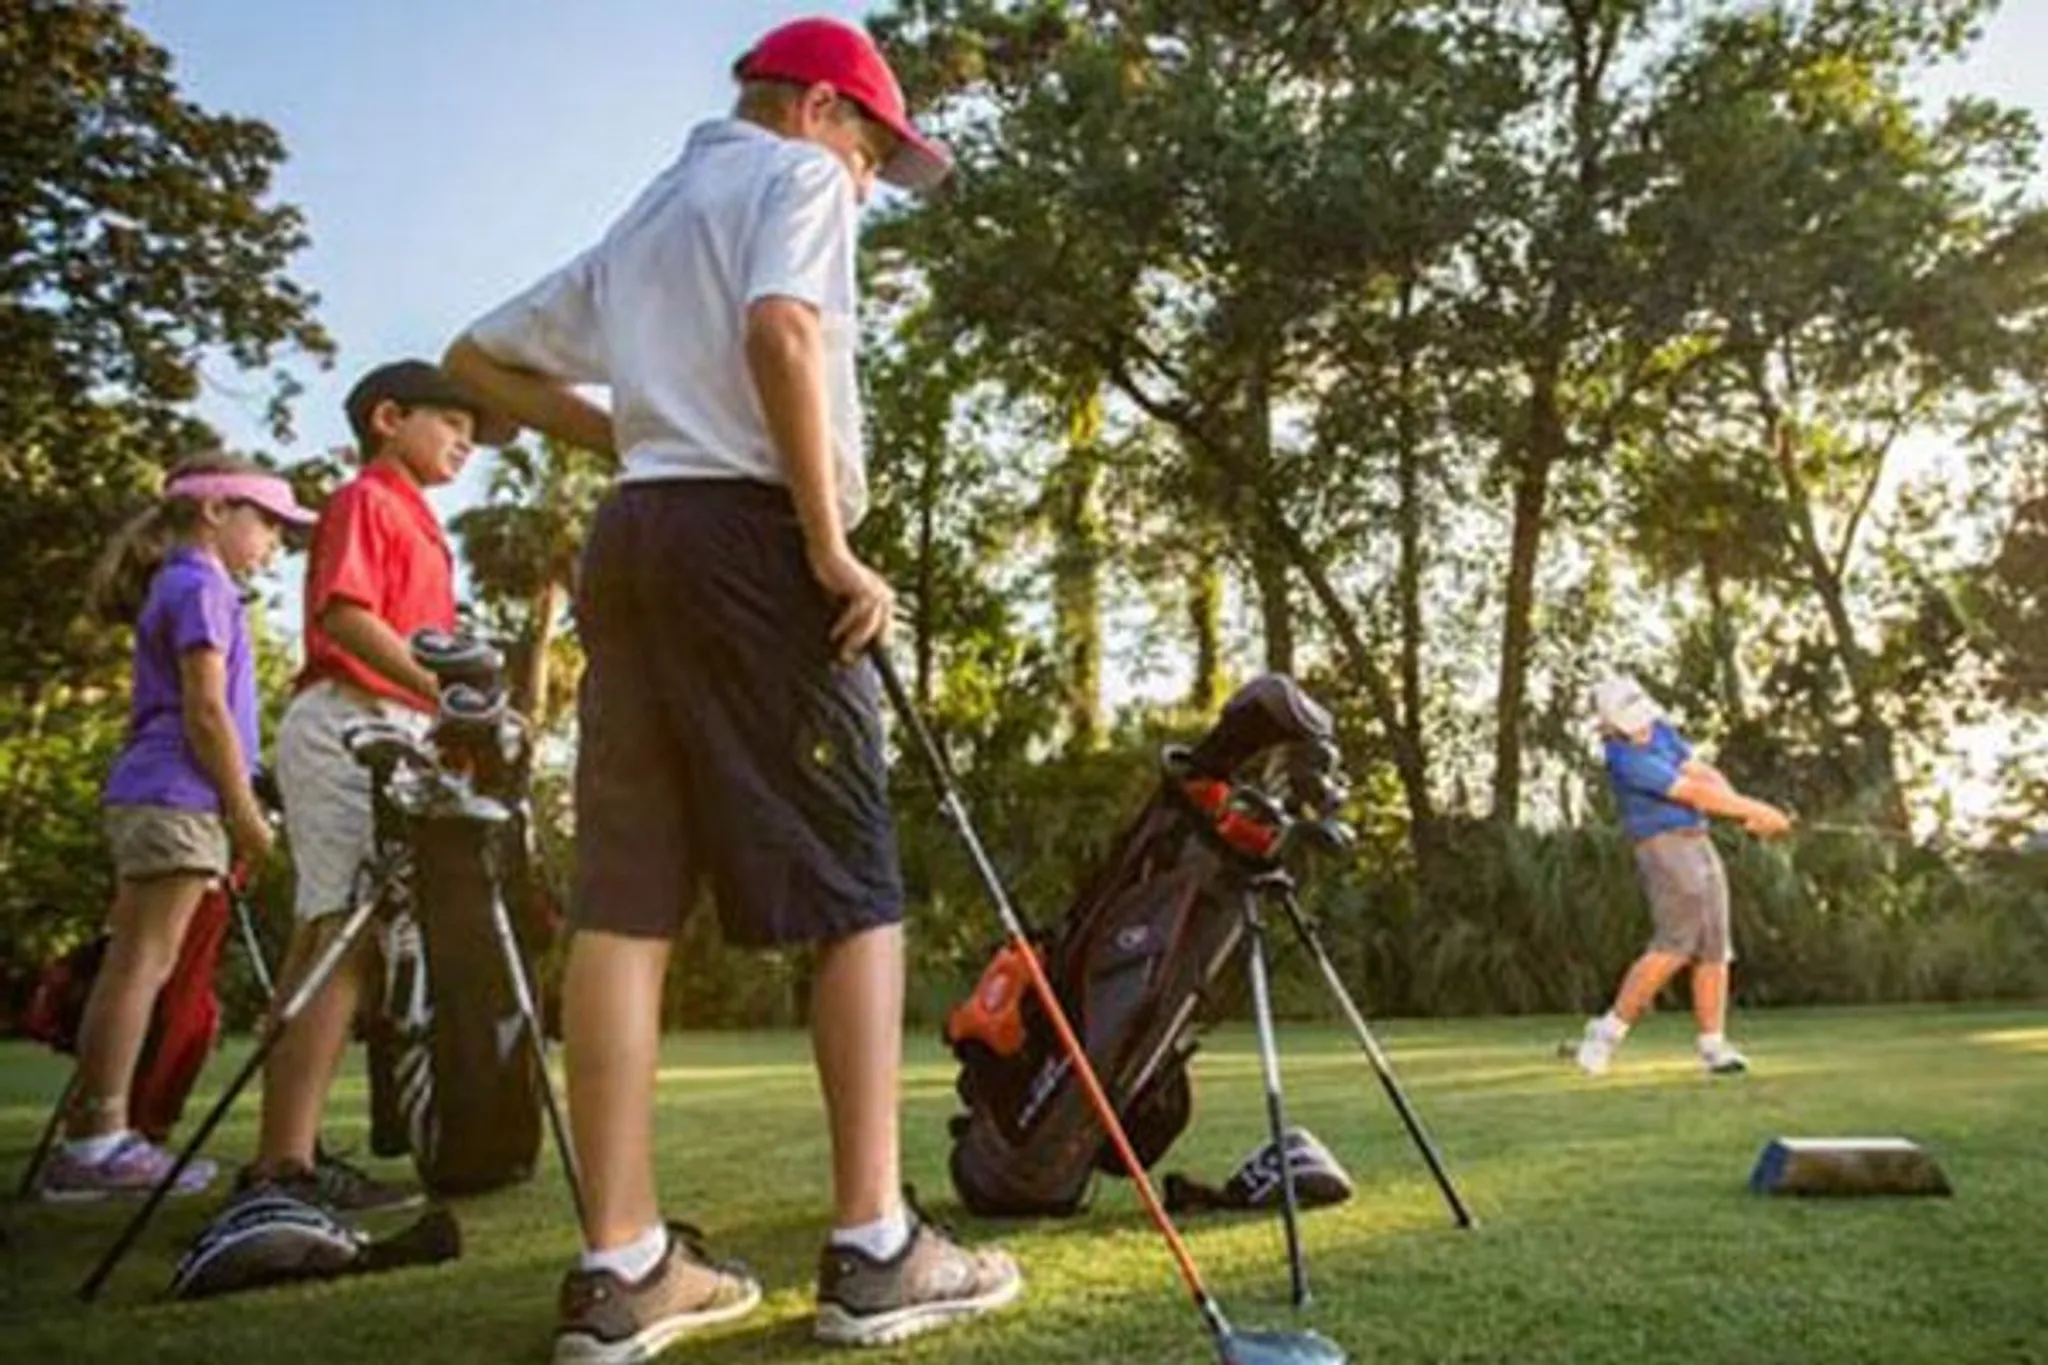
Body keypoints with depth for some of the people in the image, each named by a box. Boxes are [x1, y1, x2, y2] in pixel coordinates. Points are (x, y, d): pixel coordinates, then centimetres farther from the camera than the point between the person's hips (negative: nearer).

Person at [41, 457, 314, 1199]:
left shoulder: (175, 585, 22)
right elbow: (206, 710, -14)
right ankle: (100, 1140, -5)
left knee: (132, 965, 9)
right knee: (143, 964, -8)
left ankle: (88, 1136, 14)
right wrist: (246, 810, -12)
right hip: (178, 798, -9)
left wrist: (233, 812, 19)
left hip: (148, 799, 9)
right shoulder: (201, 587, -6)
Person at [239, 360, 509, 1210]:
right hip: (349, 725, -10)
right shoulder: (366, 500, -2)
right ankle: (289, 1163, -12)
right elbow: (345, 615, -16)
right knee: (346, 937, -13)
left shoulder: (413, 521, 24)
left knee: (331, 939, 9)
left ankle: (282, 1156, 15)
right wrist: (441, 693, -23)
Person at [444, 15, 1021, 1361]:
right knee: (857, 891, -3)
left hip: (630, 540, 8)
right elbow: (781, 330, -15)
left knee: (626, 899, 0)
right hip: (751, 538, -7)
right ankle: (875, 1247, -3)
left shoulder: (640, 221, 29)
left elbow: (480, 356, 31)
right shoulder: (798, 173, 6)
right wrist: (832, 542, -15)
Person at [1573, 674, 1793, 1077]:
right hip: (1663, 848, -8)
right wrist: (1755, 810, -15)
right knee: (1675, 945, -17)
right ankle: (1608, 1031, -9)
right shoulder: (1626, 758, -18)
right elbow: (1694, 793, -19)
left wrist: (1746, 811, -12)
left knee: (1714, 948, 2)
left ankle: (1713, 1046, 3)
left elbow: (1707, 775, 5)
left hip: (1699, 844, 8)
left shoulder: (1659, 729, 10)